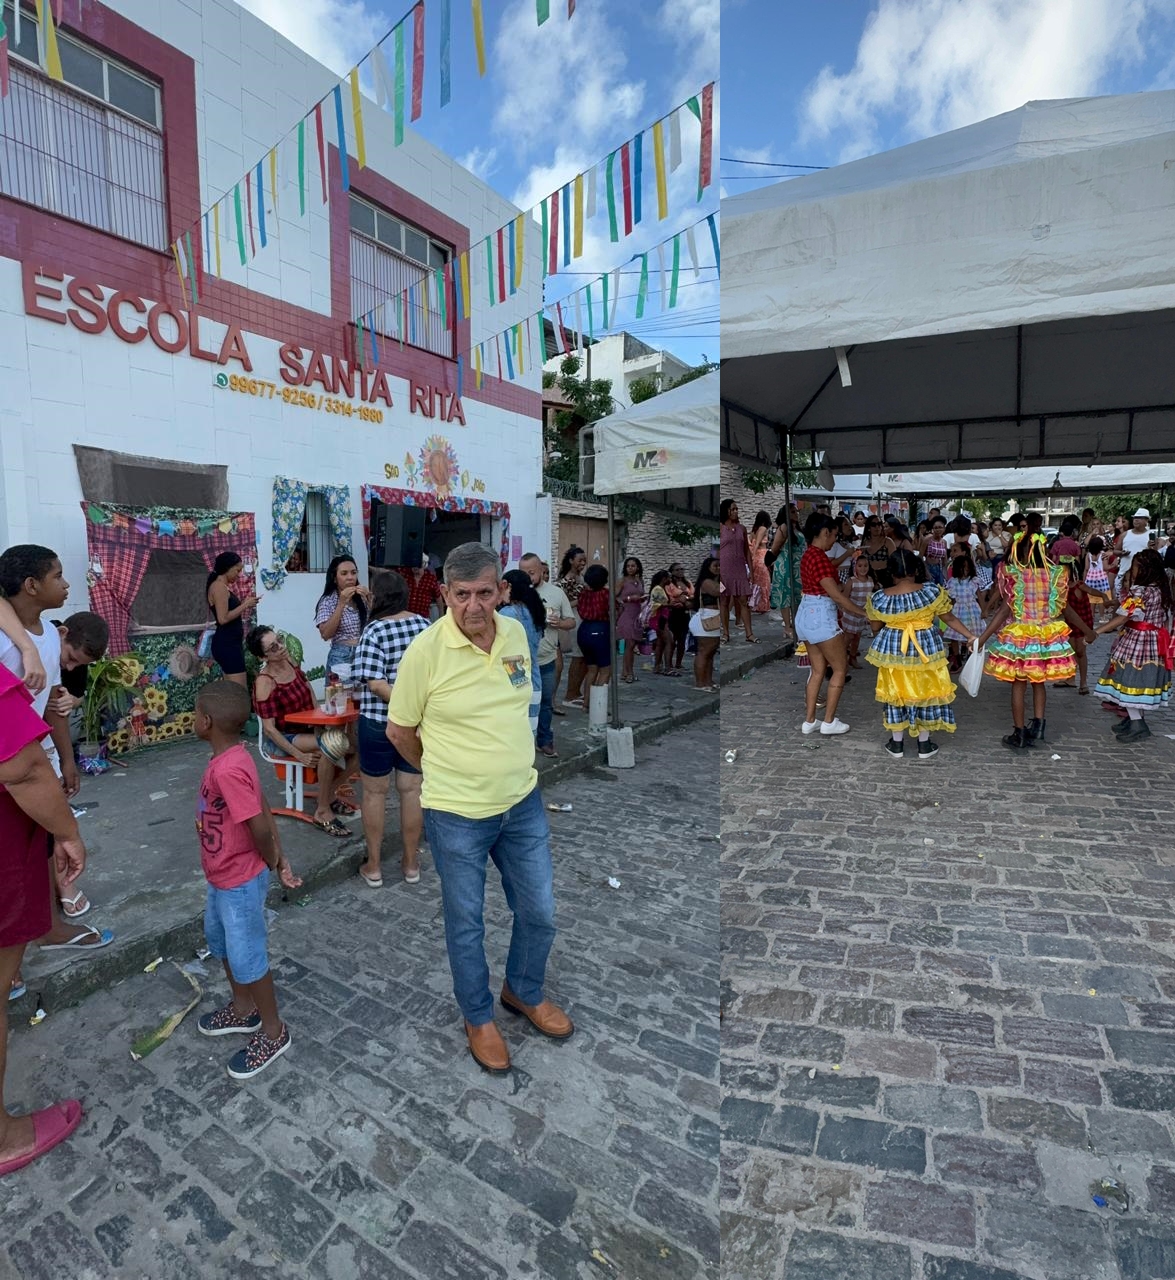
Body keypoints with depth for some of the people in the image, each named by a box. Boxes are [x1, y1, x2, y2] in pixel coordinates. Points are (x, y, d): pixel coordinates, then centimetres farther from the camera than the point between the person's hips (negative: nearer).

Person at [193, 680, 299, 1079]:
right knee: (220, 940, 26)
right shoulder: (230, 758, -1)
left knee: (247, 957, 6)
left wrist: (271, 863, -11)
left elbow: (260, 826, -30)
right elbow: (266, 811, 3)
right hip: (222, 878, 10)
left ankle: (273, 1032, 26)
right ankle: (243, 1010, 47)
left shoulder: (227, 769, -32)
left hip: (241, 882, -10)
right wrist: (280, 861, 5)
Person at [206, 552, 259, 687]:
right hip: (227, 644, -11)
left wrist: (244, 604, 10)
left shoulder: (223, 587, 17)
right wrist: (245, 605, -13)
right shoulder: (219, 586, -13)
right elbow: (223, 618, -20)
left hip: (229, 643, 11)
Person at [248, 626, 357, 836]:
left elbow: (307, 685, 18)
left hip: (309, 728, 7)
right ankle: (322, 812, -19)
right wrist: (299, 756, -24)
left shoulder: (289, 660, 0)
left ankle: (328, 795, 8)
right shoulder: (264, 682, -19)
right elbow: (269, 729, -20)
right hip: (285, 738, -7)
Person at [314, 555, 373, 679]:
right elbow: (325, 634, -12)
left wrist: (369, 600, -10)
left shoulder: (362, 598, 8)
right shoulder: (327, 601, -1)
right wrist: (342, 604, -15)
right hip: (341, 657, -3)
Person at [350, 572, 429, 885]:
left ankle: (373, 866, 22)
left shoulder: (375, 630, -13)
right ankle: (410, 863, 24)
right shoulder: (424, 624, 1)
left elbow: (375, 683, -21)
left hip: (378, 722, -4)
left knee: (374, 792, 10)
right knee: (411, 790, 11)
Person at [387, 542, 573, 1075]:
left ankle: (524, 992, 47)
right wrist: (445, 774, 7)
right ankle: (478, 1017, 43)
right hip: (457, 816, -4)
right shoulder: (426, 650, -19)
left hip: (523, 804, 5)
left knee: (539, 914, 18)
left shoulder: (516, 634, -4)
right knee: (466, 925, 16)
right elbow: (399, 730, -5)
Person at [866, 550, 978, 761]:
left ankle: (897, 744, 21)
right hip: (925, 650, 0)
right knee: (925, 692, 14)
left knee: (896, 692, 14)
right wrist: (970, 636, 7)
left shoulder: (880, 598, -12)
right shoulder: (932, 592, -13)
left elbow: (875, 627, 0)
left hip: (893, 650, 0)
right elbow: (950, 619, -6)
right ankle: (924, 745, 23)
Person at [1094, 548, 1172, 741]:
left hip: (1137, 643, -9)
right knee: (1140, 680, 15)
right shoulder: (1160, 589, 8)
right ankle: (1136, 718, 23)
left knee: (1130, 679, -3)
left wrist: (1096, 631, -24)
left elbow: (1123, 617, -24)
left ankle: (1137, 723, 1)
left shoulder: (1141, 591, -19)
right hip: (1152, 643, 9)